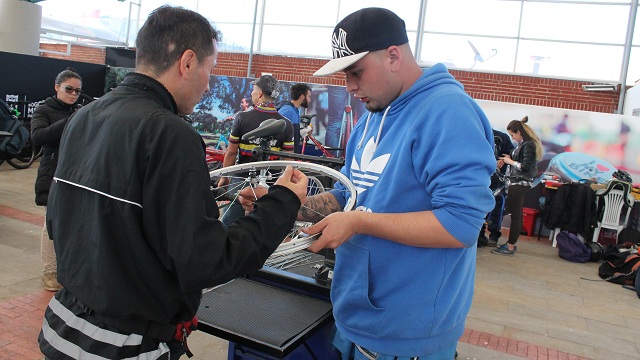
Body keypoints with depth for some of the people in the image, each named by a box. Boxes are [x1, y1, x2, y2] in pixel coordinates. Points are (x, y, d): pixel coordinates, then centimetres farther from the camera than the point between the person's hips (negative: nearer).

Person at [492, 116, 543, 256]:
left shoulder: (529, 145, -15)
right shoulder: (523, 143, 11)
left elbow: (526, 167, -20)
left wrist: (511, 161, -9)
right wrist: (510, 158, 5)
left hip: (520, 184, -9)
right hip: (516, 183, 9)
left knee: (516, 216, -3)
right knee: (515, 214, 14)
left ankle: (510, 247, 4)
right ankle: (511, 243, 22)